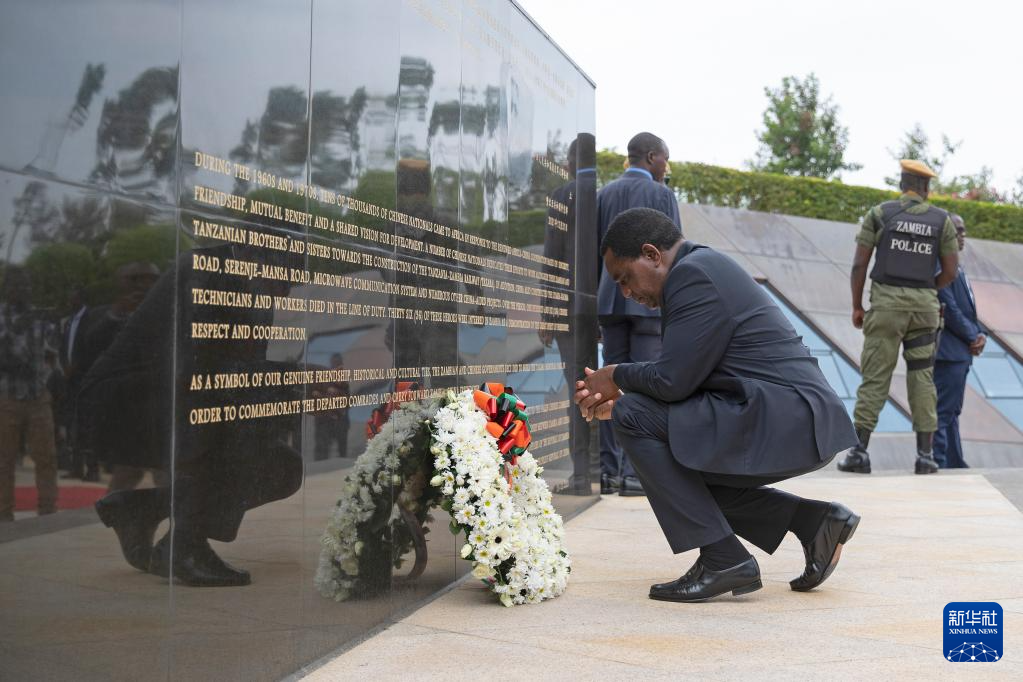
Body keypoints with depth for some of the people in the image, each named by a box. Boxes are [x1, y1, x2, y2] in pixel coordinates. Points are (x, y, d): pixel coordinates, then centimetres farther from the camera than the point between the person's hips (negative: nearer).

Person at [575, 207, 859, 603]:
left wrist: (617, 377, 0)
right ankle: (812, 521, 16)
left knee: (634, 417, -13)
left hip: (785, 422, -11)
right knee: (680, 469, 23)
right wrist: (619, 401, 12)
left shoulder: (693, 274, -12)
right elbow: (683, 381, 21)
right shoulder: (705, 268, 21)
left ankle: (722, 559, -11)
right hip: (801, 423, 11)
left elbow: (673, 381, -18)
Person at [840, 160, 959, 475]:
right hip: (925, 305, 2)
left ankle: (859, 452, -3)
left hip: (886, 302, -1)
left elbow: (859, 264, -3)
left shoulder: (879, 213, 1)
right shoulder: (942, 219, 6)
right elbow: (950, 272, 4)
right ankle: (925, 455, 6)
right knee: (922, 378, 7)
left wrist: (856, 306, 6)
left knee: (874, 377, 0)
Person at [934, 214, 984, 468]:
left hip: (960, 353, 11)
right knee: (942, 413, -8)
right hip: (948, 352, -10)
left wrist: (980, 334, 1)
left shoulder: (956, 267, 19)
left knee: (951, 412, 14)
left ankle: (956, 466, 20)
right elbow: (949, 308, -19)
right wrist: (972, 338, -9)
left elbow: (967, 309, 19)